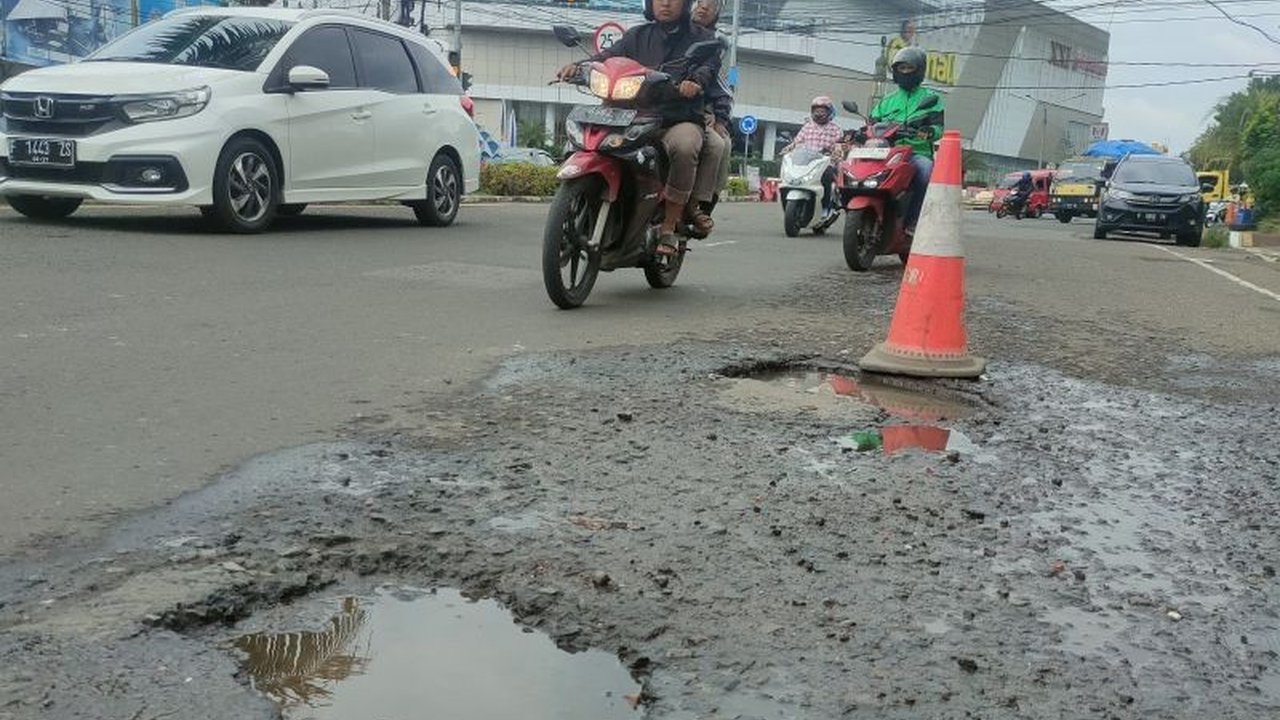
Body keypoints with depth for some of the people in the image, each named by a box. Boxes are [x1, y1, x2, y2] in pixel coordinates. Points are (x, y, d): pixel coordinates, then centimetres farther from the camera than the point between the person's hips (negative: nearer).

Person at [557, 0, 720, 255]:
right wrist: (579, 66, -16)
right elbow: (610, 55, 5)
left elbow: (710, 64, -6)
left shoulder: (702, 38, 13)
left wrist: (696, 81, -30)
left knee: (684, 147, -37)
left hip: (682, 121, -3)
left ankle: (669, 228, -25)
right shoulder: (638, 36, 20)